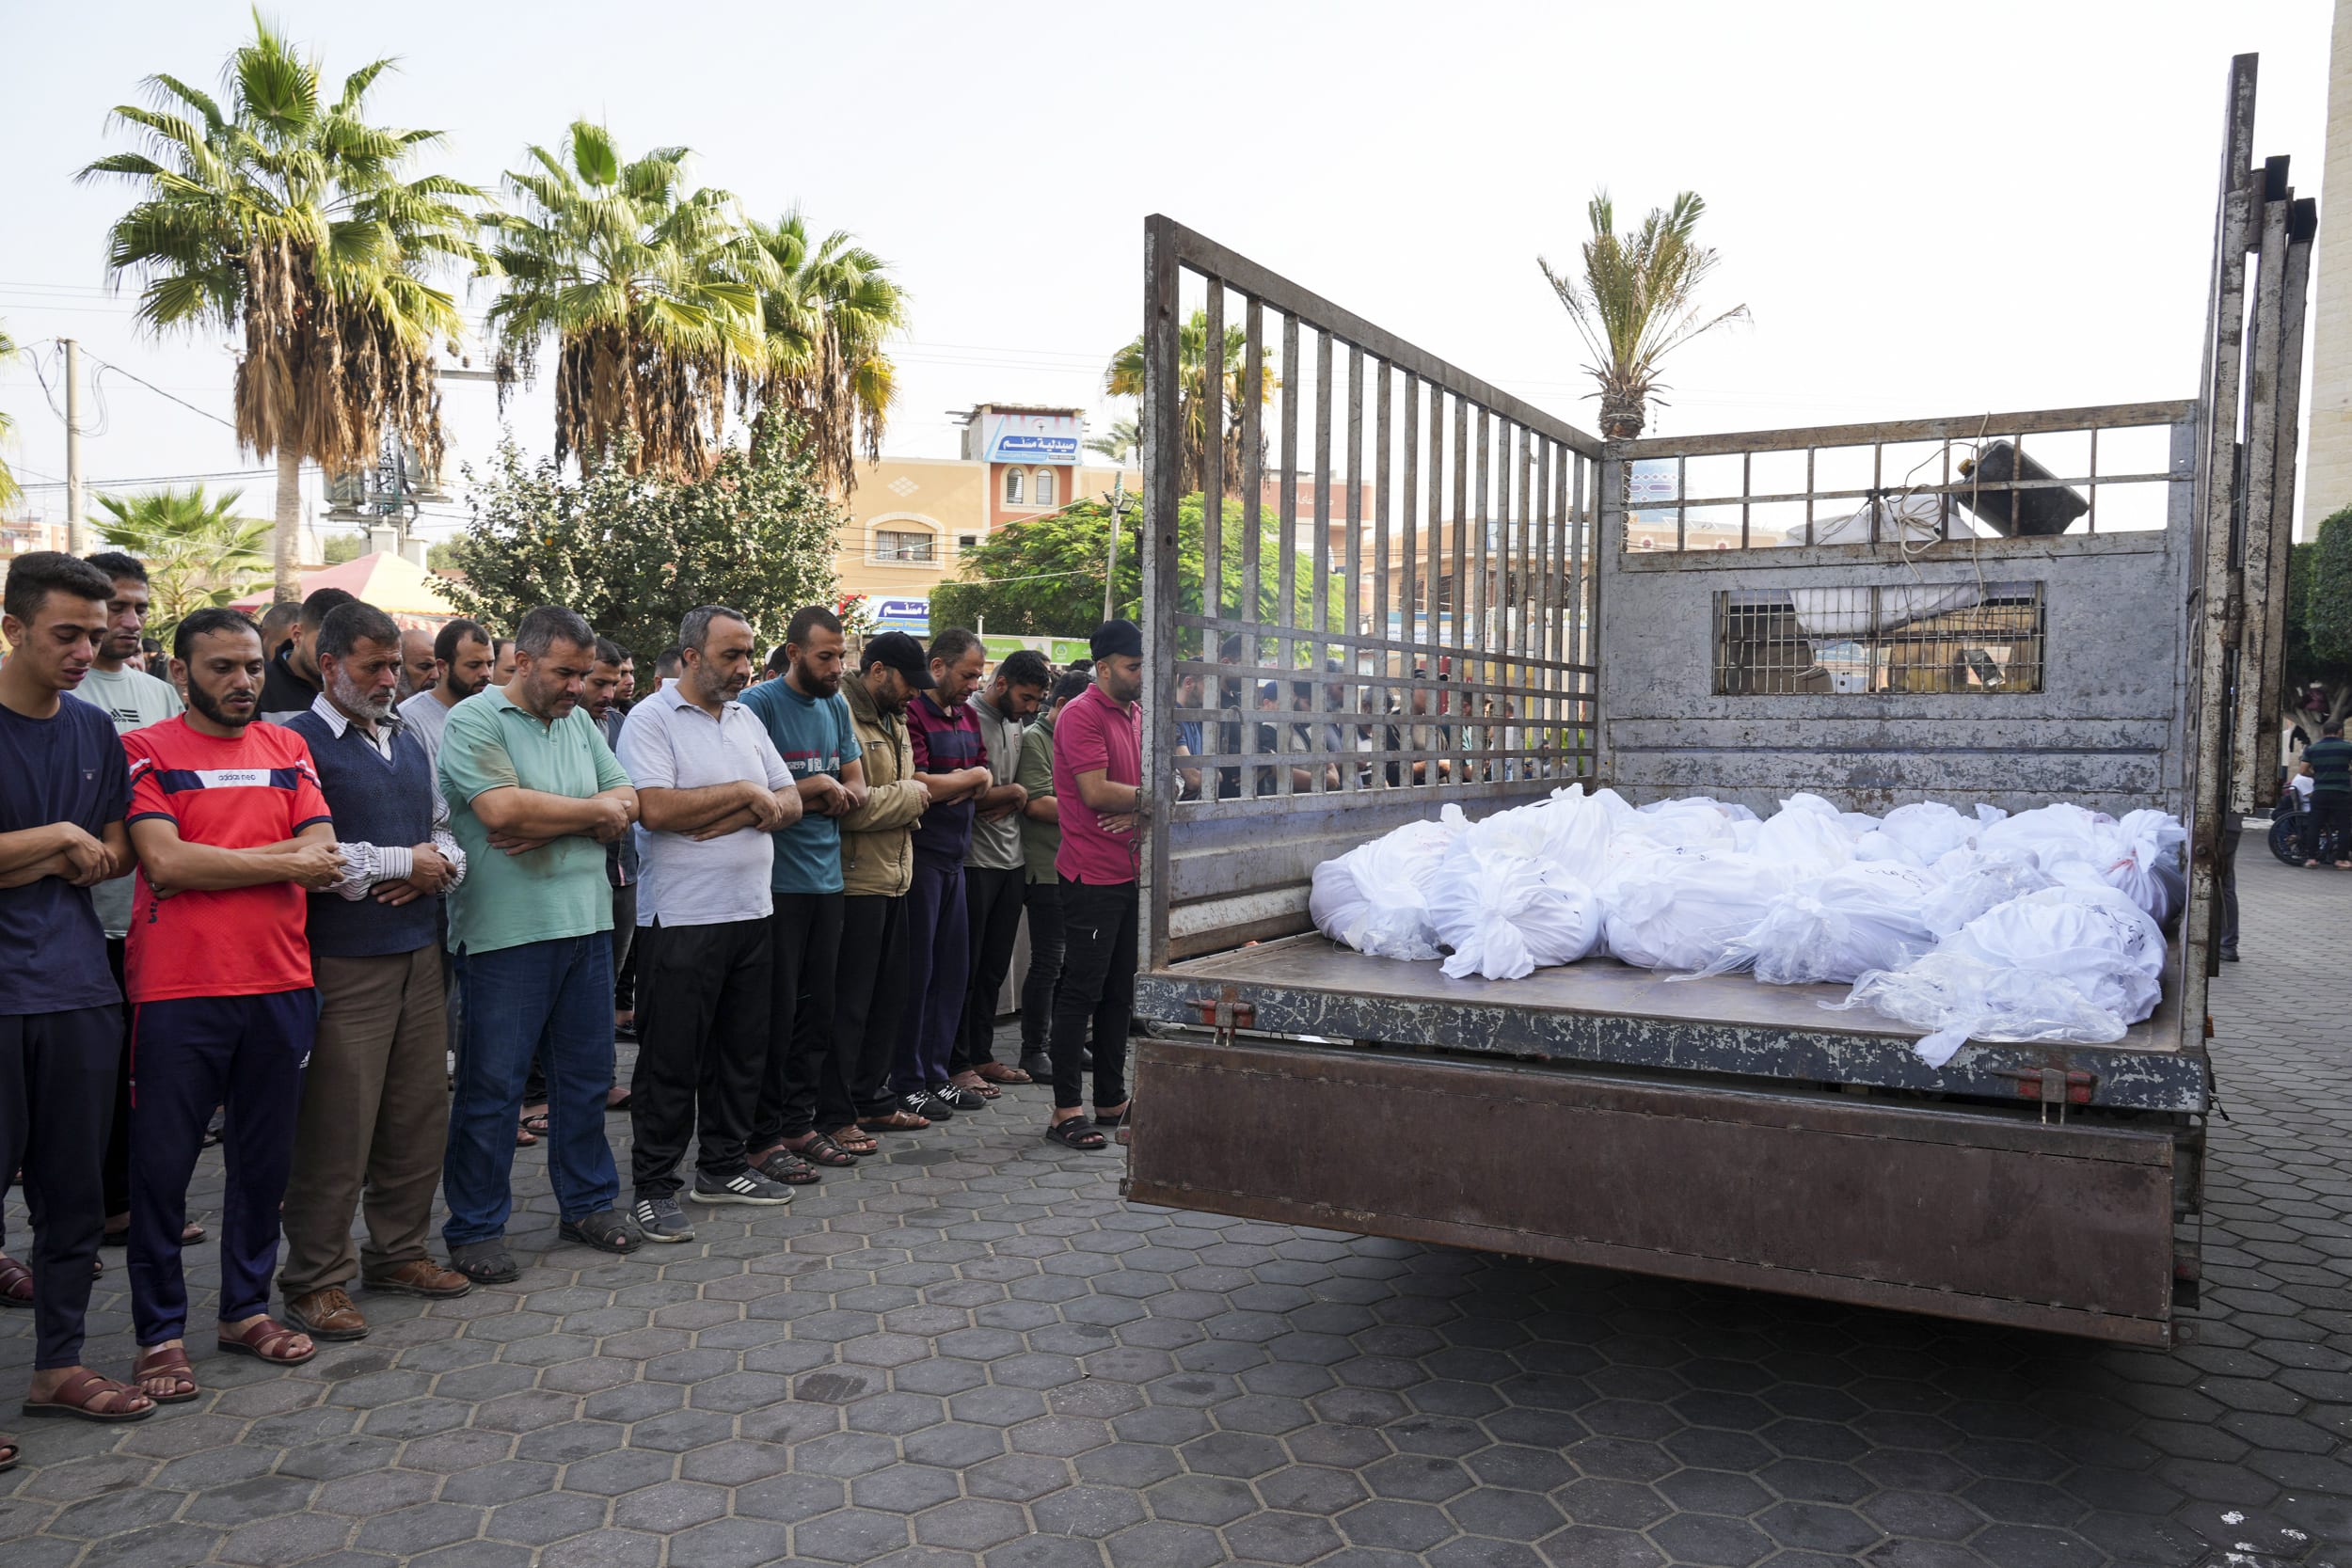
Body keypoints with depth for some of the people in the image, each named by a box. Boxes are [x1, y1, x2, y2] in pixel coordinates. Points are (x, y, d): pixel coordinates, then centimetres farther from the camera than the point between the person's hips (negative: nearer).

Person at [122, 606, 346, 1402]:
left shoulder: (288, 749, 10)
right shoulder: (147, 751, -2)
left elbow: (324, 856, -1)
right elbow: (166, 862, -15)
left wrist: (213, 861, -12)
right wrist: (282, 861, -8)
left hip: (280, 984, 4)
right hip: (177, 989, -4)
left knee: (264, 1158, 13)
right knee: (162, 1164, 5)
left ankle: (246, 1307, 27)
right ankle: (161, 1331, 18)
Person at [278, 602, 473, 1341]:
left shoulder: (408, 741, 17)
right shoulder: (300, 742, -7)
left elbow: (447, 831, 22)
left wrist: (439, 865, -1)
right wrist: (403, 862, -11)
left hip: (419, 950, 7)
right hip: (343, 963, -7)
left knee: (420, 1112, 11)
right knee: (336, 1124, -2)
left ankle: (399, 1252, 25)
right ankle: (317, 1279, 11)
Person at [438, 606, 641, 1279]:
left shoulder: (580, 723, 13)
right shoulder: (474, 721, -8)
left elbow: (627, 806, 6)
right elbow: (502, 809, -23)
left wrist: (549, 824, -12)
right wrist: (592, 811, -9)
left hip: (587, 921, 7)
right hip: (507, 930, -6)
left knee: (587, 1072, 14)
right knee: (491, 1085, 3)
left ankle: (588, 1202, 29)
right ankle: (474, 1229, 15)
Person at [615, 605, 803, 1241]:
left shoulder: (747, 720, 13)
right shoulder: (651, 719, -8)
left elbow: (789, 803, 8)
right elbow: (656, 809, -22)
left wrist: (737, 815, -12)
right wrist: (743, 793, -13)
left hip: (751, 913, 7)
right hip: (681, 920, -7)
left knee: (742, 1049, 15)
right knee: (671, 1060, 1)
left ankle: (722, 1167, 29)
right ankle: (652, 1189, 13)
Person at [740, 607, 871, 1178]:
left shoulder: (836, 707, 13)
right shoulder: (760, 704, -9)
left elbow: (856, 788, 12)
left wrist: (797, 799, -7)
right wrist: (817, 787, -10)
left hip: (826, 878, 7)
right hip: (777, 881, -7)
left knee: (816, 1009, 11)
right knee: (776, 1011, -2)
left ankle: (801, 1124, 21)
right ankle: (763, 1137, 7)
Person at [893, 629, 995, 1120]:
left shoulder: (967, 718, 16)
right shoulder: (912, 714, -12)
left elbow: (986, 781, 14)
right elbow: (919, 787, -20)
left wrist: (962, 784, -8)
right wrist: (971, 776, -4)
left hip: (954, 857, 8)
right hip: (920, 855, -8)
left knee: (953, 968, 11)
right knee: (915, 970, -2)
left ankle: (934, 1072, 21)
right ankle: (906, 1081, 8)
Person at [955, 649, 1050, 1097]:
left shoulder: (1016, 723, 15)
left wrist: (1014, 800, -2)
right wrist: (1013, 791, -8)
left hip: (1012, 859, 8)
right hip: (975, 861, -8)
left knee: (995, 967, 14)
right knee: (966, 967, 0)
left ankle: (982, 1055, 24)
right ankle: (957, 1064, 9)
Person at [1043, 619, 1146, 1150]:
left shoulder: (1137, 715, 15)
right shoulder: (1083, 715, -12)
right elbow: (1096, 792, -20)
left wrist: (1138, 811, -8)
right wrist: (1150, 798, -7)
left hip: (1131, 871, 8)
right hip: (1092, 875, -8)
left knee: (1119, 992, 14)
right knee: (1081, 991, -4)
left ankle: (1112, 1100, 24)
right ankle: (1066, 1110, 3)